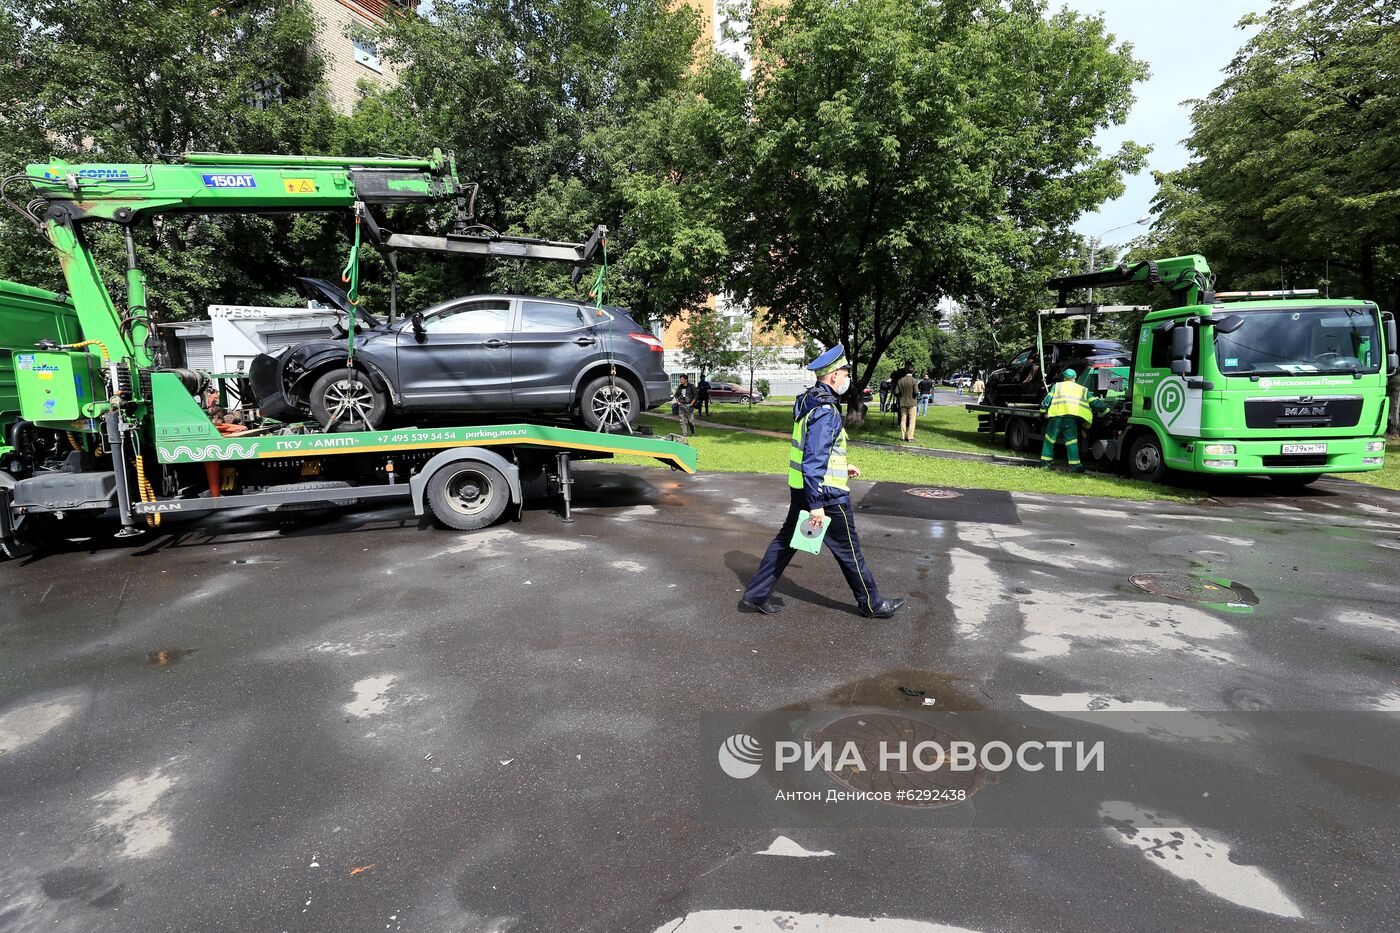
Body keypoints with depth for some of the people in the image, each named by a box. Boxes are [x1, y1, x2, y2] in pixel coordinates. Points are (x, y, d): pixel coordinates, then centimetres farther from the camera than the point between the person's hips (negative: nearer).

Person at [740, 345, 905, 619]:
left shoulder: (808, 401, 9)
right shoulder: (825, 410, -22)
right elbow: (814, 460, -26)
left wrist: (842, 468, 26)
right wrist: (817, 505, -25)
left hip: (799, 489, 9)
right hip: (826, 493, -9)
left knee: (786, 540, 15)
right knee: (848, 550, 6)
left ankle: (756, 594, 18)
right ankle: (871, 604, 23)